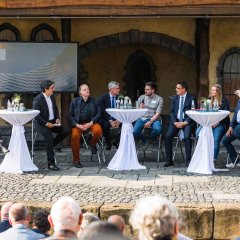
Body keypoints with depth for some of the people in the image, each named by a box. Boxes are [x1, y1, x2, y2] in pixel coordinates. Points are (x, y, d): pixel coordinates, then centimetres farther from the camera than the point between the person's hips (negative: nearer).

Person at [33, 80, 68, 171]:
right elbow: (36, 115, -18)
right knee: (49, 137, -27)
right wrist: (46, 123, -22)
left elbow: (56, 109, 18)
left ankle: (50, 145, 12)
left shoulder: (52, 97, 6)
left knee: (64, 132, -10)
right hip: (41, 123, -7)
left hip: (52, 122, 7)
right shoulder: (37, 99, -16)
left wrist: (57, 119, 1)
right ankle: (51, 163, -23)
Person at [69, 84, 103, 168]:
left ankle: (92, 144, 6)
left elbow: (98, 114, 3)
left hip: (91, 122, 0)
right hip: (78, 123, 0)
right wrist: (77, 125, -12)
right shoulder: (75, 101, 7)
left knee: (98, 131, -32)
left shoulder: (93, 101, 7)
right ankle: (76, 160, -14)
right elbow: (70, 116, 5)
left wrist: (91, 123, -13)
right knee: (75, 136, -31)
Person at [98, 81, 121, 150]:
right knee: (105, 125, -35)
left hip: (116, 119, 4)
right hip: (106, 119, -4)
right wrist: (110, 121, -23)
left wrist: (118, 120, -17)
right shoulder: (103, 98, -5)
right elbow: (102, 112, -12)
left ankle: (117, 142, -1)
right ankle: (108, 144, -12)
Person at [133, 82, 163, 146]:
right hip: (142, 118, 2)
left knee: (158, 129, -36)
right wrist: (141, 107, -12)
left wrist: (150, 122, -18)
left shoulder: (159, 99, 1)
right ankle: (143, 139, 7)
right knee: (134, 132, -28)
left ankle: (151, 138, 0)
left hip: (153, 119, -2)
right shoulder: (141, 97, 10)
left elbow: (158, 113, -5)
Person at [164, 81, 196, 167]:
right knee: (168, 136, -19)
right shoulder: (174, 98, 14)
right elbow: (171, 112, 10)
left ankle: (188, 160, -16)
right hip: (176, 121, 4)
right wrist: (175, 122, -8)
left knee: (187, 137, -29)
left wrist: (185, 122, -16)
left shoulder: (191, 98, 1)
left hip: (187, 121, -3)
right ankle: (169, 160, -10)